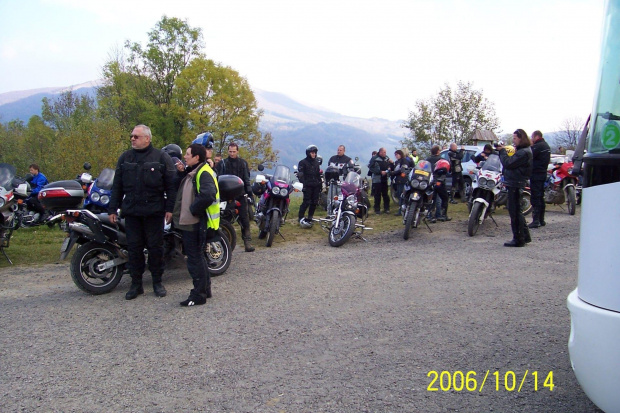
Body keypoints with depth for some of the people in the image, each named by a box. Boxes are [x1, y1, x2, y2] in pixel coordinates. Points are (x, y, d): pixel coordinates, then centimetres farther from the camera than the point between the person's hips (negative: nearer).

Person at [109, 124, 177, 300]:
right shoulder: (125, 158, 11)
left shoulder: (161, 157, 1)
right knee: (134, 247, 7)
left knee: (155, 246, 5)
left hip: (154, 211, -3)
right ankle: (136, 284, 17)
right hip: (131, 211, 3)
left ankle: (157, 282, 18)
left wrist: (169, 208, -8)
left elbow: (170, 185, -2)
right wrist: (112, 209, 8)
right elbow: (117, 186, 12)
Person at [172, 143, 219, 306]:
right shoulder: (192, 172, 14)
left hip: (197, 224, -10)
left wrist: (194, 209, -21)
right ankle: (205, 289, 30)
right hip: (189, 223, 10)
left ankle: (198, 294, 7)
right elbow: (186, 194, 22)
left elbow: (208, 195, -32)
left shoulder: (204, 173, -17)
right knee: (197, 257, 18)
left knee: (195, 258, -3)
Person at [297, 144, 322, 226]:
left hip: (316, 185, 6)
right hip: (308, 186, -6)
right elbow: (300, 174, -9)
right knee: (306, 202, -12)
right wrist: (303, 183, -19)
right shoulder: (303, 162, -1)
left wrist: (320, 184, 19)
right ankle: (300, 217, -7)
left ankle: (310, 218, 15)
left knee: (314, 202, 5)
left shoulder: (317, 162, 19)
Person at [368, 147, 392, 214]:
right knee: (377, 195, 0)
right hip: (377, 179, -4)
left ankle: (386, 208, 15)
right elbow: (370, 168, -13)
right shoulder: (374, 158, -7)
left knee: (385, 195, 7)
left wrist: (391, 163, -4)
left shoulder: (387, 158, 9)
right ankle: (377, 209, 8)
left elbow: (389, 167, 20)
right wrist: (380, 172, -17)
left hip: (385, 179, 4)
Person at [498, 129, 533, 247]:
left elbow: (508, 163, -23)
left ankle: (518, 239, 0)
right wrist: (503, 151, 4)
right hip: (515, 184, 11)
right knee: (517, 211, 17)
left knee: (515, 212, -6)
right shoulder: (522, 150, 16)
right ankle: (525, 236, 26)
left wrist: (502, 151, -10)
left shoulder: (524, 152, -17)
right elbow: (512, 163, 15)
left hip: (516, 184, -11)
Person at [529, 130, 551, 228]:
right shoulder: (546, 145, 16)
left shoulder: (537, 146, -15)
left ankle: (536, 221, -11)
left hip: (536, 175, -10)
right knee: (540, 197, 15)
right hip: (543, 173, 10)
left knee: (535, 198, -9)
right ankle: (541, 220, 21)